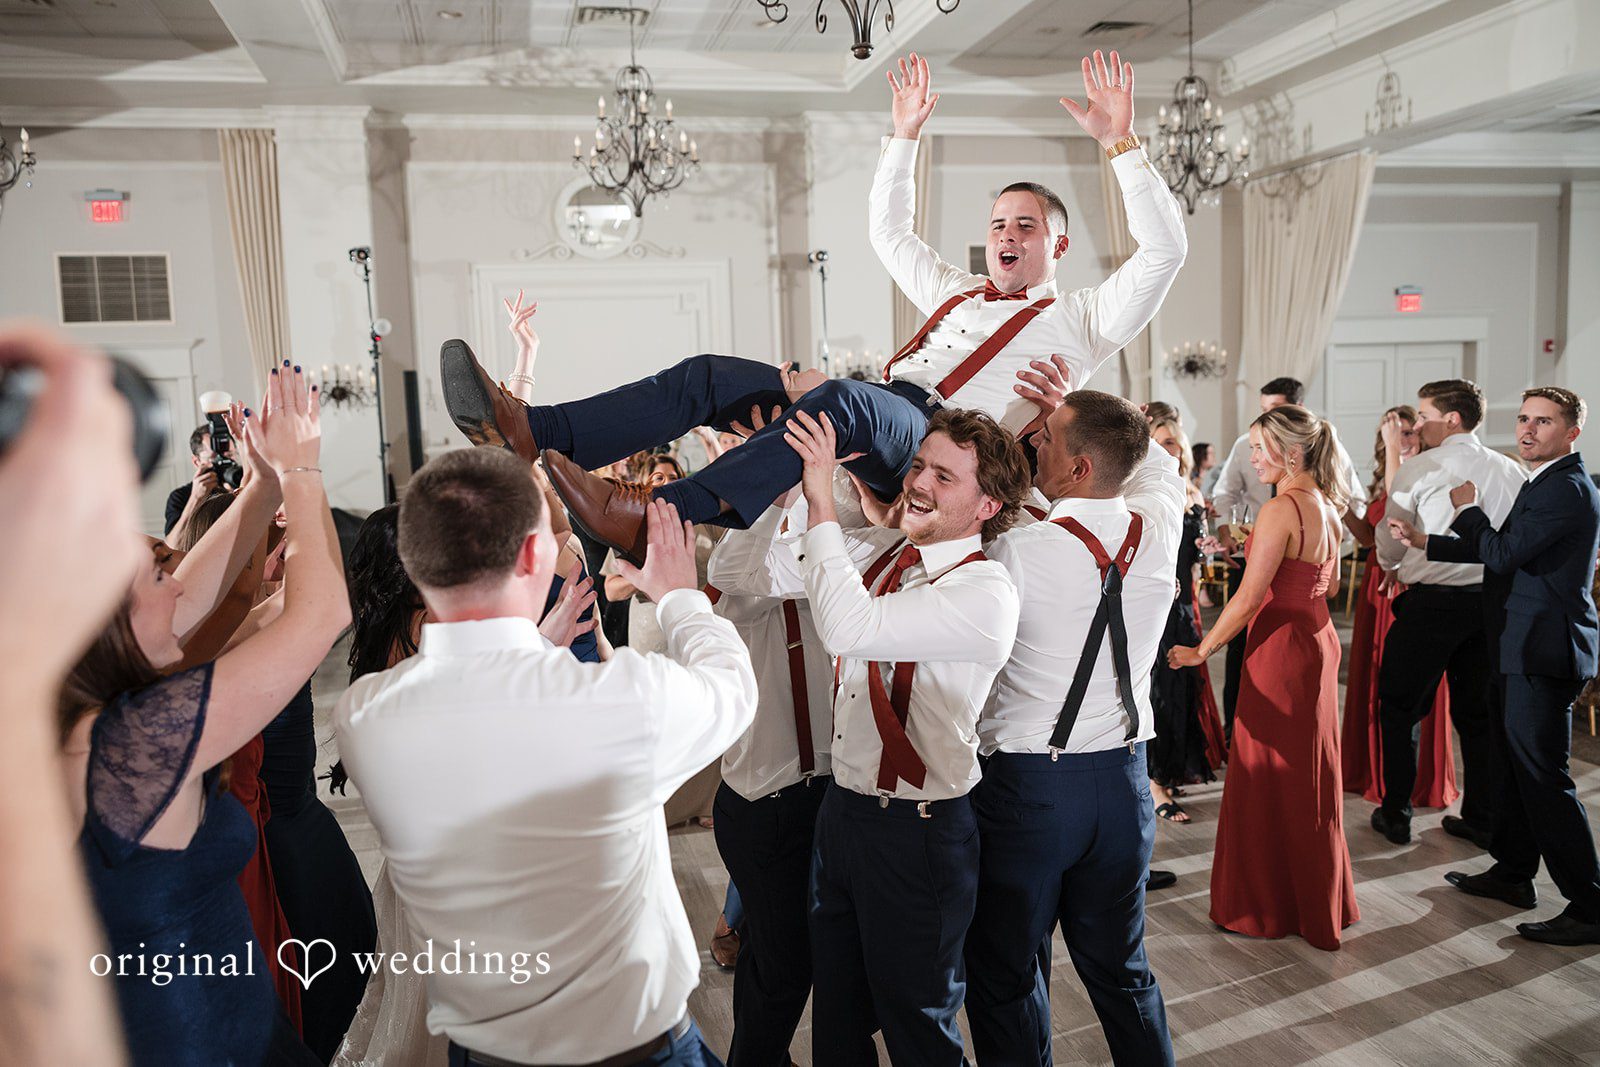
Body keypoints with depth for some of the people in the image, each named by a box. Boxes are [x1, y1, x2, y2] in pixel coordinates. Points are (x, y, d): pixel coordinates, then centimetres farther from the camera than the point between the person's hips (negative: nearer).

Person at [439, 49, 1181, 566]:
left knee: (841, 399, -40)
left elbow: (1165, 251, 8)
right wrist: (906, 136, 38)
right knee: (708, 376, -12)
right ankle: (527, 435, -24)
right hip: (875, 411, 7)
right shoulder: (960, 295, 35)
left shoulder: (1080, 319, 20)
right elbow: (889, 232, 43)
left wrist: (1119, 142, 5)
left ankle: (648, 518, -54)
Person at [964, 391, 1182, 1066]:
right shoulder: (1158, 529, -6)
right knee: (1118, 967, 22)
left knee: (1004, 974, 14)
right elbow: (1156, 460, 16)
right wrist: (1074, 406, 8)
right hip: (1123, 779, 5)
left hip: (1023, 783, -5)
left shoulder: (1019, 551, -21)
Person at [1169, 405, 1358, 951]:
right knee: (1308, 775, 19)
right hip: (1318, 639, 9)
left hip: (1282, 645, -9)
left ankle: (1271, 907, 16)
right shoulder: (1326, 506, 7)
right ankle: (1317, 901, 34)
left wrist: (1201, 650, -13)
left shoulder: (1280, 509, -20)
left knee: (1270, 774, 3)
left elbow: (1249, 598, -22)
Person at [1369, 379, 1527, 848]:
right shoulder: (1512, 471, 5)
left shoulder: (1418, 471, -9)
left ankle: (1396, 816, 14)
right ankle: (1483, 821, 22)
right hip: (1493, 600, 5)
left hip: (1432, 602, -5)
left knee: (1399, 707, 8)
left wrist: (1396, 568, 20)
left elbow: (1388, 549, -2)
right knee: (1478, 711, 15)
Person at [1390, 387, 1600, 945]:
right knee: (1515, 763, 20)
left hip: (1543, 653, -11)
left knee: (1544, 777, -6)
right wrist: (1425, 542, 21)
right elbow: (1503, 550, 21)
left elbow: (1502, 553, -21)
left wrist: (1468, 508, -4)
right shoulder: (1546, 485, 15)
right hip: (1528, 649, 11)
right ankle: (1513, 873, 34)